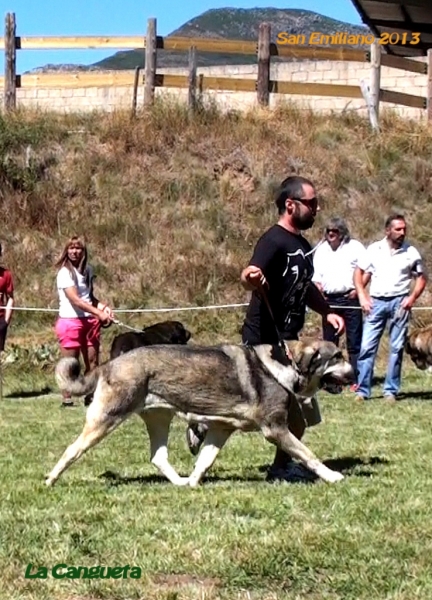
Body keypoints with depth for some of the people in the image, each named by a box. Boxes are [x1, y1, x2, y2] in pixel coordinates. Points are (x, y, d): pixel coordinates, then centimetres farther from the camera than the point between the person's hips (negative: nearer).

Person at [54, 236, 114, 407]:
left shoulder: (87, 270, 12)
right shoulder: (65, 272, -10)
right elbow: (75, 300, -19)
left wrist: (103, 307, -1)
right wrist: (99, 313, -26)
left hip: (90, 321, 6)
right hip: (70, 321, -6)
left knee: (93, 361, 5)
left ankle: (90, 397, 12)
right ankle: (66, 399, 5)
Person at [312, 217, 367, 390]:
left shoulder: (355, 247, 1)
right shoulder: (321, 250, 14)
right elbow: (316, 274, 18)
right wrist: (318, 288, 1)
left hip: (350, 298, -4)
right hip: (329, 299, 5)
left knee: (354, 341, -5)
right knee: (329, 341, 7)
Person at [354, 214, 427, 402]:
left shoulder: (411, 252, 2)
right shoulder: (374, 249, 3)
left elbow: (421, 277, 9)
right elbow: (358, 272, 10)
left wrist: (412, 297, -5)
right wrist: (362, 296, 0)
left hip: (400, 302, 0)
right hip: (376, 302, 0)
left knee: (397, 348, 3)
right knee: (367, 346, -3)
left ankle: (391, 390, 10)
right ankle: (363, 390, 2)